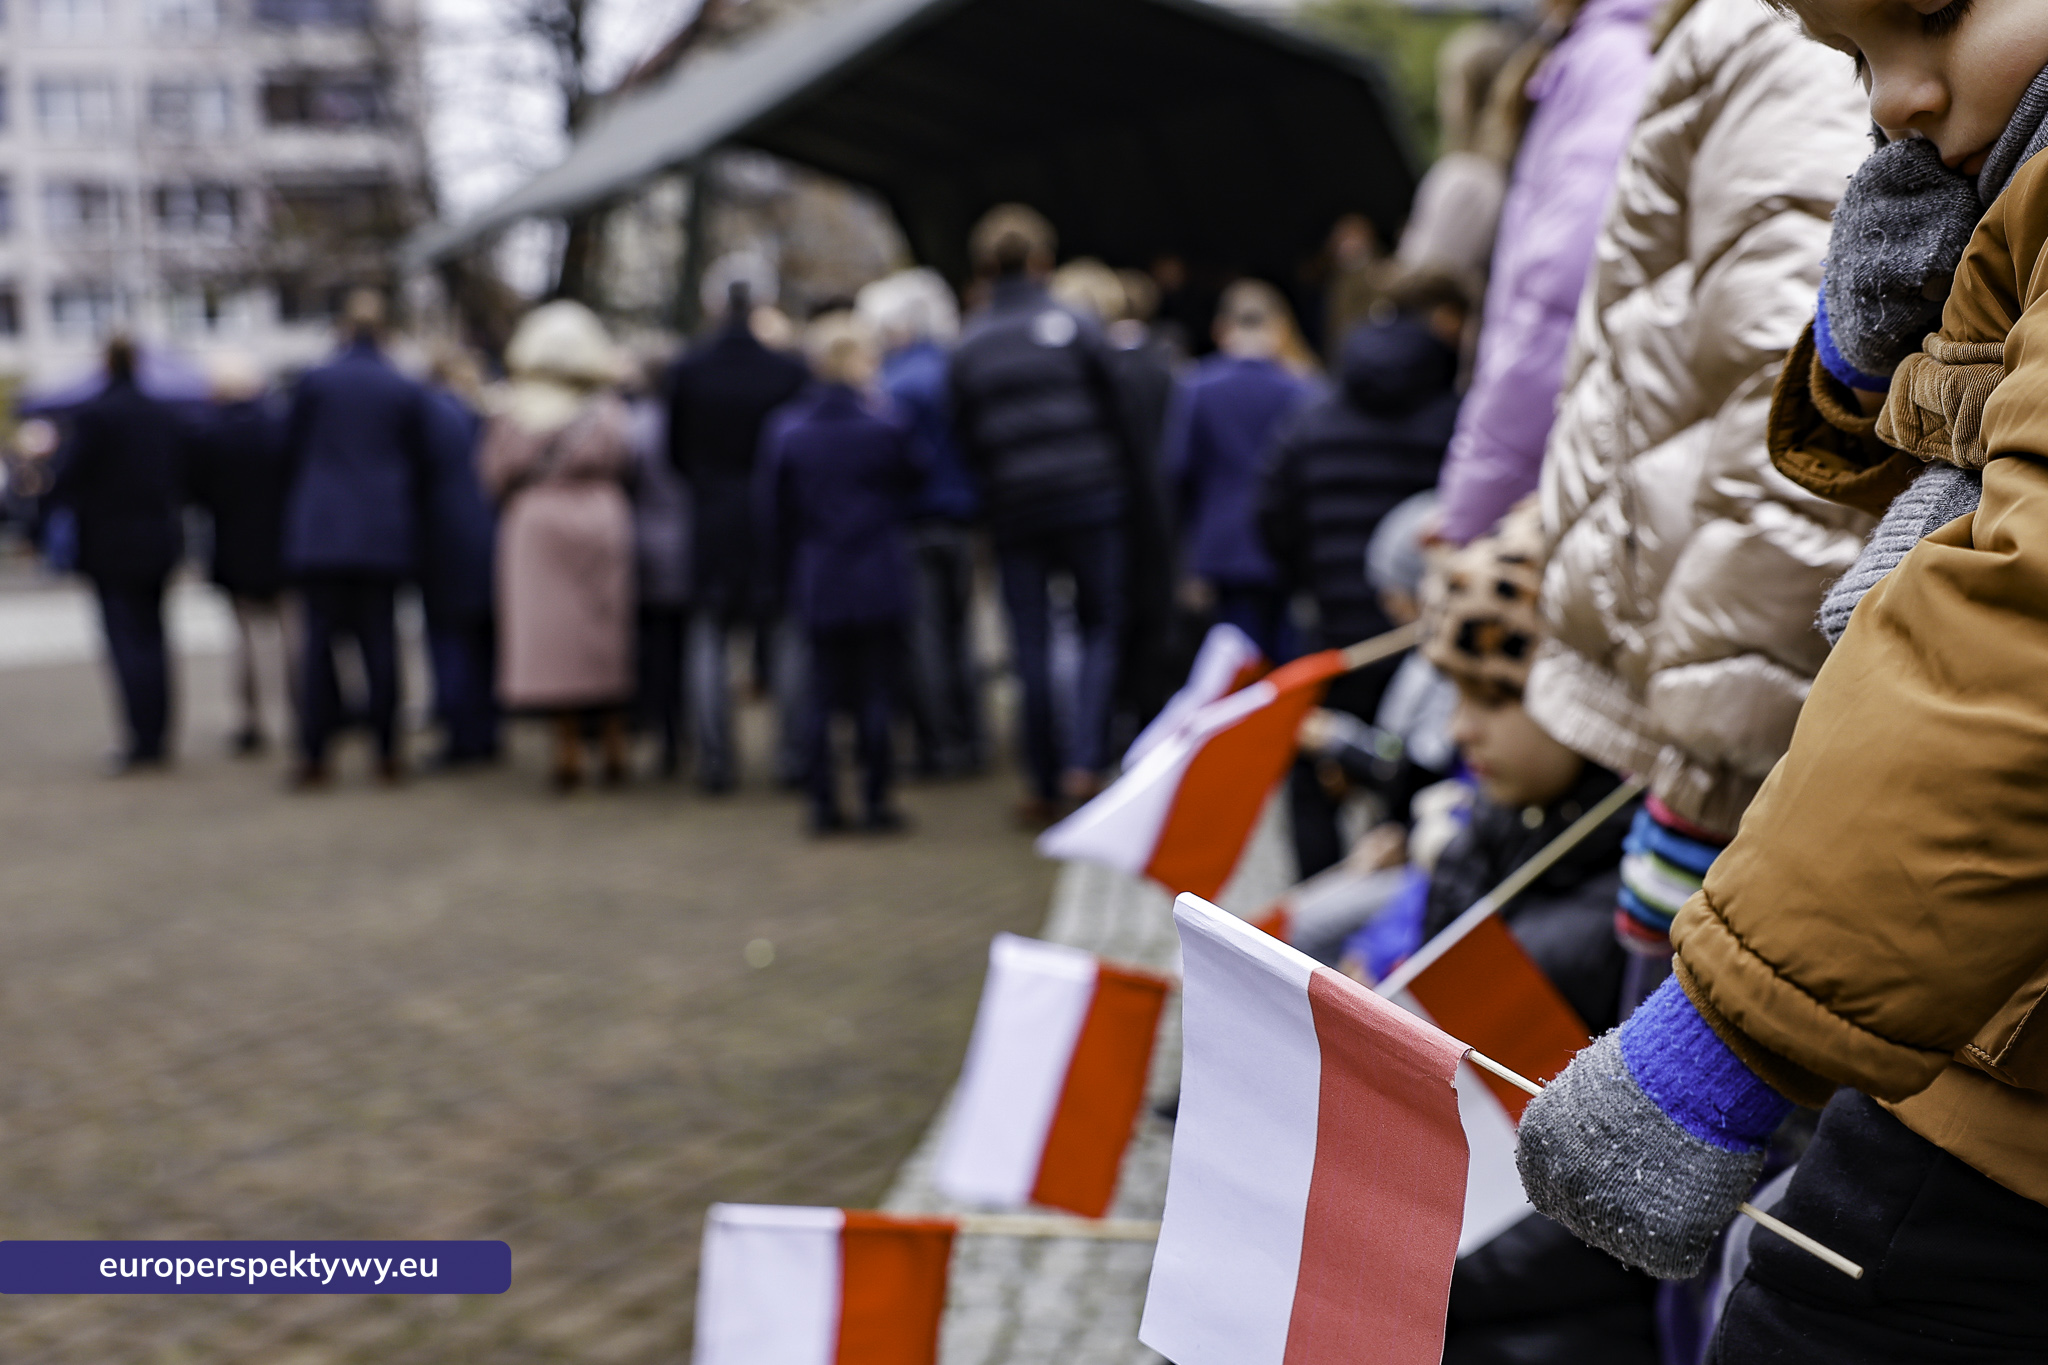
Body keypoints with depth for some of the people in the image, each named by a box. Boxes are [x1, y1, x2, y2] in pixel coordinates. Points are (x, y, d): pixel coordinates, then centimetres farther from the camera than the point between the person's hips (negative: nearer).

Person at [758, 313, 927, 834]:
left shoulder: (784, 430, -2)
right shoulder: (886, 428, -10)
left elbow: (773, 511, 3)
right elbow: (917, 481, 7)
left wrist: (782, 574, 14)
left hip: (817, 581, 2)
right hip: (879, 582, -2)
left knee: (822, 694, 9)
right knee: (875, 691, 4)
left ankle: (823, 803, 10)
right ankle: (875, 801, 7)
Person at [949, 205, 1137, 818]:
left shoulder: (968, 346, 3)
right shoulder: (1075, 326, -4)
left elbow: (965, 439, 6)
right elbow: (1116, 411, -1)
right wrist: (1123, 474, 13)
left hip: (1014, 509, 2)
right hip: (1091, 499, -2)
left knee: (1032, 646, 8)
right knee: (1101, 630, 9)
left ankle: (1044, 783, 14)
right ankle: (1086, 762, -6)